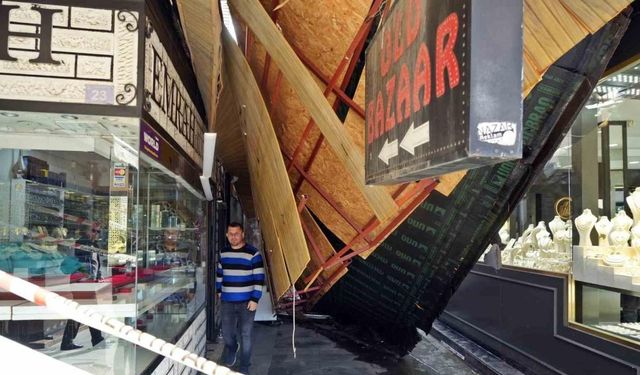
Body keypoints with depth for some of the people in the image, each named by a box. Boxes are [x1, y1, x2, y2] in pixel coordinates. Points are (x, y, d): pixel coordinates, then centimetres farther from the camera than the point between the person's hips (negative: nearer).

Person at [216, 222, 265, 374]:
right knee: (227, 333, 15)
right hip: (227, 301, 4)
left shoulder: (253, 253, -12)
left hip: (246, 302, -4)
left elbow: (259, 278, -11)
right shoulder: (223, 252, 4)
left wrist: (255, 299, -14)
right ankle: (232, 348, 48)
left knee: (245, 335, 2)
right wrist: (219, 291, 17)